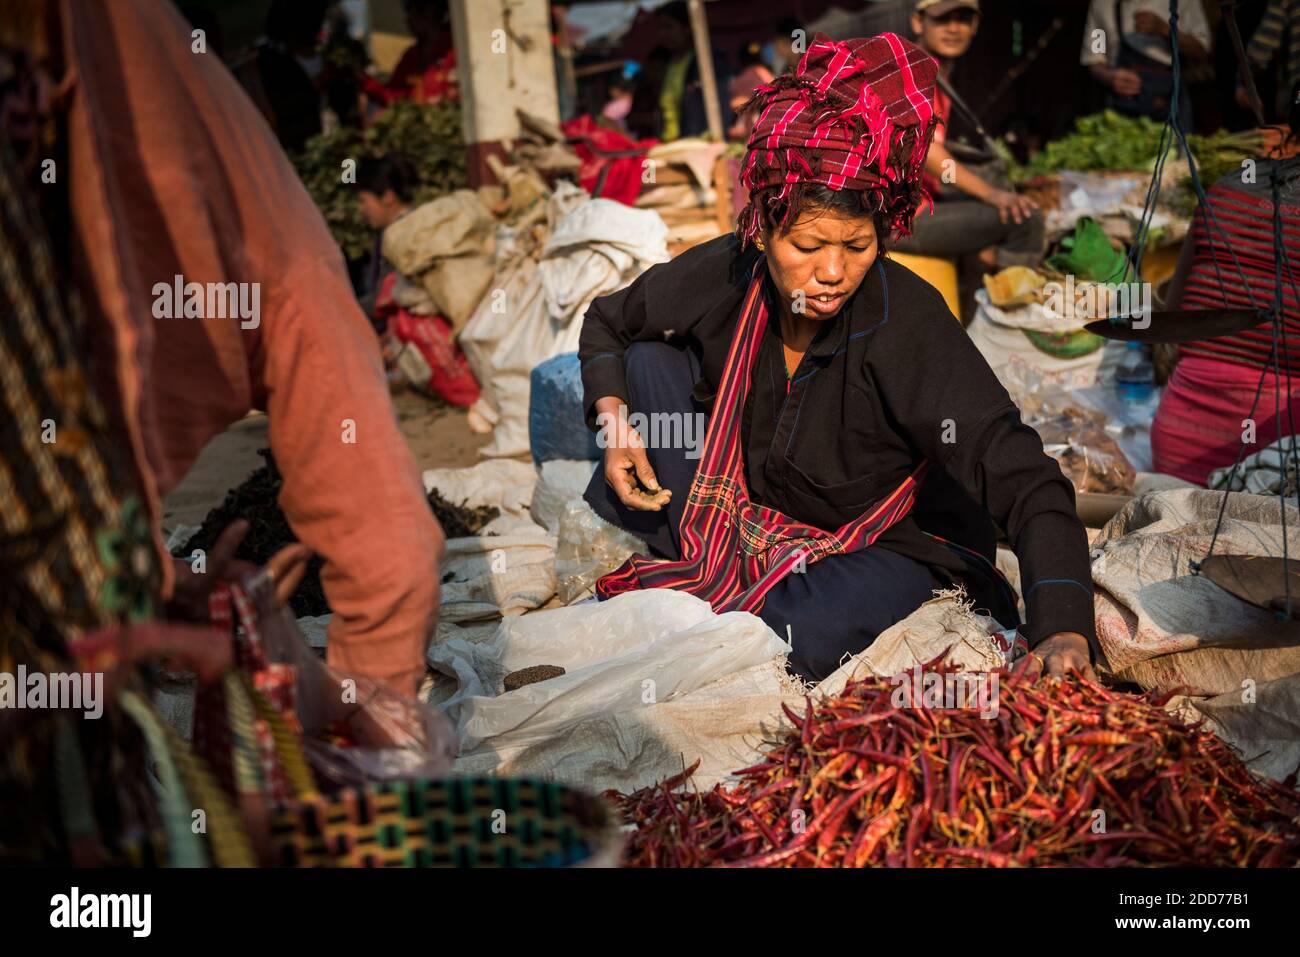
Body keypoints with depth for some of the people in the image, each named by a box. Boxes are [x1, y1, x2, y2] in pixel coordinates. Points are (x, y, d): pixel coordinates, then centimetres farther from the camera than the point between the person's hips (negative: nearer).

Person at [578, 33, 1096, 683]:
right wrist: (615, 421, -15)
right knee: (651, 362, -10)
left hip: (882, 543, -4)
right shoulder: (723, 276, -18)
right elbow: (607, 323, 4)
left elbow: (1022, 480, -38)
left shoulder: (907, 320, -31)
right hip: (747, 517, 4)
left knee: (805, 634, -36)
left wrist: (1061, 631, -52)